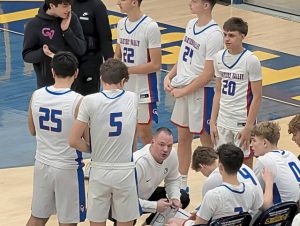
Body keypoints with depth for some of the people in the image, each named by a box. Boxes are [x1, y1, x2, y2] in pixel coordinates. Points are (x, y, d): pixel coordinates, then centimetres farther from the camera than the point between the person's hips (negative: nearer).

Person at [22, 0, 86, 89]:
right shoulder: (34, 25, -13)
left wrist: (66, 30, -19)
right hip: (47, 84, -3)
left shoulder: (72, 18, -5)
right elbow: (26, 55, -8)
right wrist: (42, 52, -28)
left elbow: (82, 50, -7)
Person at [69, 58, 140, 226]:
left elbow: (74, 141, -9)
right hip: (125, 172, 1)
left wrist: (92, 149, 8)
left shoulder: (90, 101, -10)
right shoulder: (132, 99, -1)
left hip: (99, 172, -1)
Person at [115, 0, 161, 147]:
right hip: (124, 89, 6)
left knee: (144, 133, 3)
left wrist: (127, 70, -19)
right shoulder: (121, 24, 4)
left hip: (144, 91, -6)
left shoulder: (150, 27, -17)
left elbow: (156, 64, -18)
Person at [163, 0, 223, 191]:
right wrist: (170, 76, 5)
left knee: (207, 140, 3)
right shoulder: (191, 24, 5)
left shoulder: (214, 35, -20)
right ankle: (182, 182, 26)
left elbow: (208, 74, -20)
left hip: (201, 91, -8)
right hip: (183, 89, 8)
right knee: (183, 137, 15)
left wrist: (184, 91, -16)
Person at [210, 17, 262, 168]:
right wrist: (213, 122, 7)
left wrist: (248, 127, -13)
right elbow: (218, 93, 10)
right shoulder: (220, 57, 3)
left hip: (242, 122, -5)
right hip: (223, 122, 5)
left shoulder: (250, 60, -12)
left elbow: (257, 97, -11)